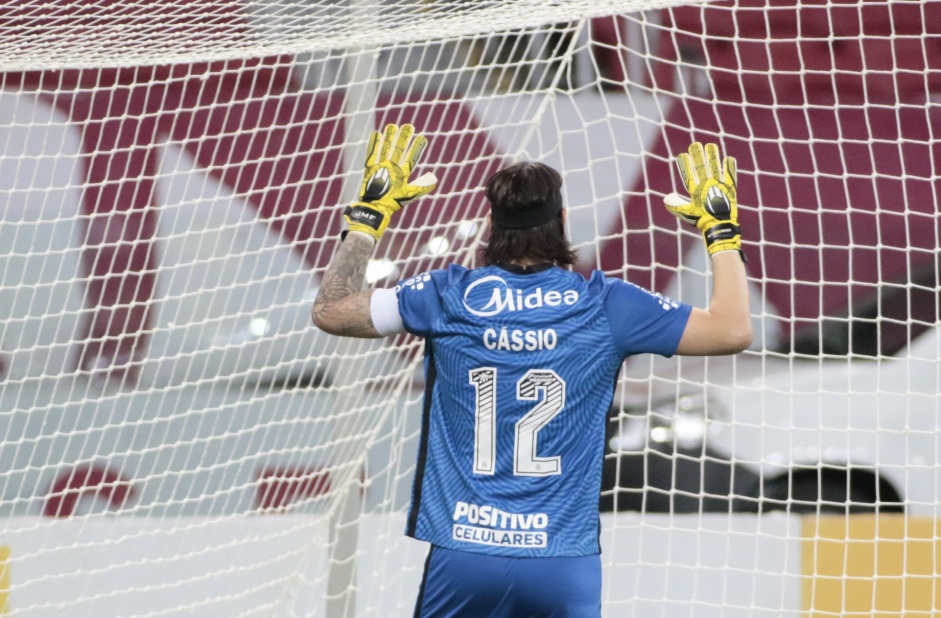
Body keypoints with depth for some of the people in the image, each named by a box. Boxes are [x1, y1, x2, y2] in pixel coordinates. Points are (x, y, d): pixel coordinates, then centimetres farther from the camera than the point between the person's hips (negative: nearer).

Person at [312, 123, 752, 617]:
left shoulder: (447, 297, 1)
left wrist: (369, 213, 19)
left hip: (462, 558, 1)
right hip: (564, 563, 0)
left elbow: (330, 311, 11)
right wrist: (720, 227, 14)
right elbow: (733, 331, 3)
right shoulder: (606, 305, -1)